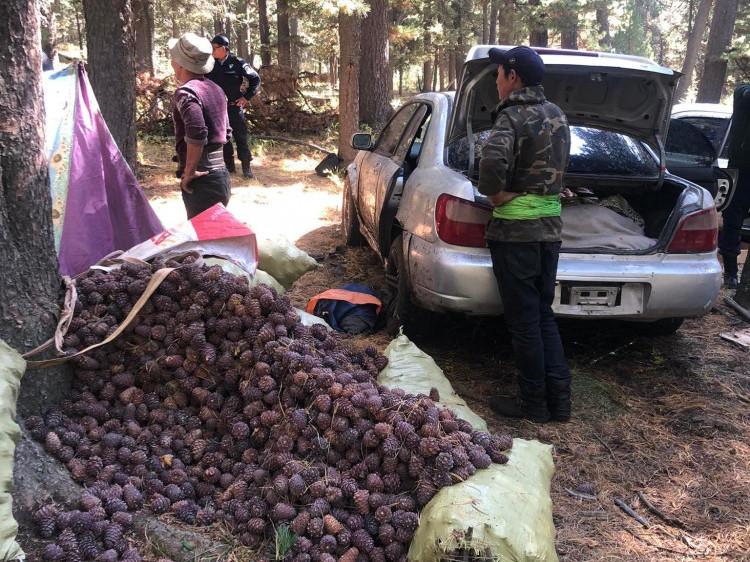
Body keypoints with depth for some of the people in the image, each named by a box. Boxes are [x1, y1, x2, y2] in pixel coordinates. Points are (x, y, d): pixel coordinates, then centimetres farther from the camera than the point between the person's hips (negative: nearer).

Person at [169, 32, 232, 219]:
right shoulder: (215, 89, 14)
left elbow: (196, 133, -27)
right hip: (221, 174, 9)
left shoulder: (186, 92, -12)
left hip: (202, 182, -9)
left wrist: (189, 172, -19)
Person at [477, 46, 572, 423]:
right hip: (551, 226, 8)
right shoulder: (557, 115, 14)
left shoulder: (513, 116, -13)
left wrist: (494, 193, -15)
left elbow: (493, 161, -32)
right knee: (543, 313, 16)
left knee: (523, 320, 2)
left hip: (516, 231, -8)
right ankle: (558, 398, 18)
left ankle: (533, 403, 12)